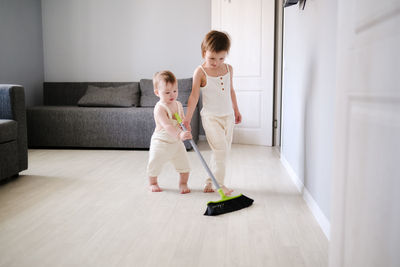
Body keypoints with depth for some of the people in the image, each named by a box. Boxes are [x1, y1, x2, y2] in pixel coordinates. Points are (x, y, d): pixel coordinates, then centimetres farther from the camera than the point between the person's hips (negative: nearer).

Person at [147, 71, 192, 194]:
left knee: (184, 164, 1)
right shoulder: (160, 108, -22)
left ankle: (183, 183, 21)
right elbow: (167, 125, -35)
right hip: (161, 142, -5)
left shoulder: (178, 104, 2)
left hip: (176, 142, 5)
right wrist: (179, 134, -49)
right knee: (155, 164, 6)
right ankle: (153, 183, 31)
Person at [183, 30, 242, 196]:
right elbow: (194, 96, -11)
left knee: (222, 151, 9)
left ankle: (210, 181, 22)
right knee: (220, 149, -14)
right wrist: (188, 117, -16)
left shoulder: (228, 69, 5)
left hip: (228, 116, 6)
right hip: (210, 117, -6)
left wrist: (236, 110, 23)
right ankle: (219, 183, -2)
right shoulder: (200, 72, -10)